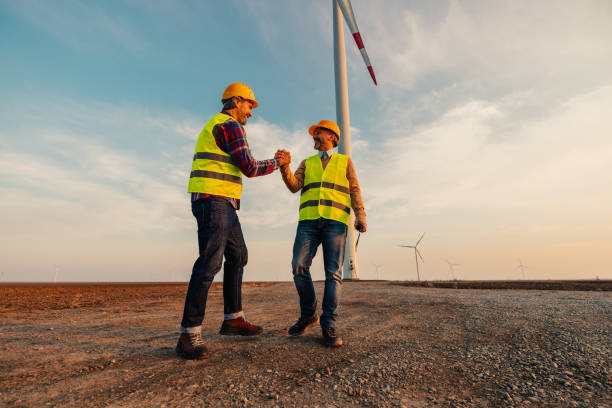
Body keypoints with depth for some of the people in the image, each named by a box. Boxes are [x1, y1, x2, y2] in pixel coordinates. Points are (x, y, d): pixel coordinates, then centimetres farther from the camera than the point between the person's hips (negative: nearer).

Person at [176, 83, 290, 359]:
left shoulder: (214, 126, 27)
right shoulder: (231, 126, -6)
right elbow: (249, 168, -11)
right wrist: (277, 163, 5)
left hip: (221, 204, 11)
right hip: (214, 199, -11)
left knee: (237, 255, 10)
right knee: (210, 262, -14)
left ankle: (233, 319, 16)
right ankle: (189, 335, -8)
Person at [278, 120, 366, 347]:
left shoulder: (345, 161, 20)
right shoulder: (307, 163, 24)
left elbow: (354, 191, 9)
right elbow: (294, 186, 7)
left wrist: (360, 215, -7)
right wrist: (285, 166, -11)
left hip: (335, 221, -2)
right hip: (308, 221, 2)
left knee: (333, 273, -8)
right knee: (299, 267, -11)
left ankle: (328, 326, -2)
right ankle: (308, 315, 7)